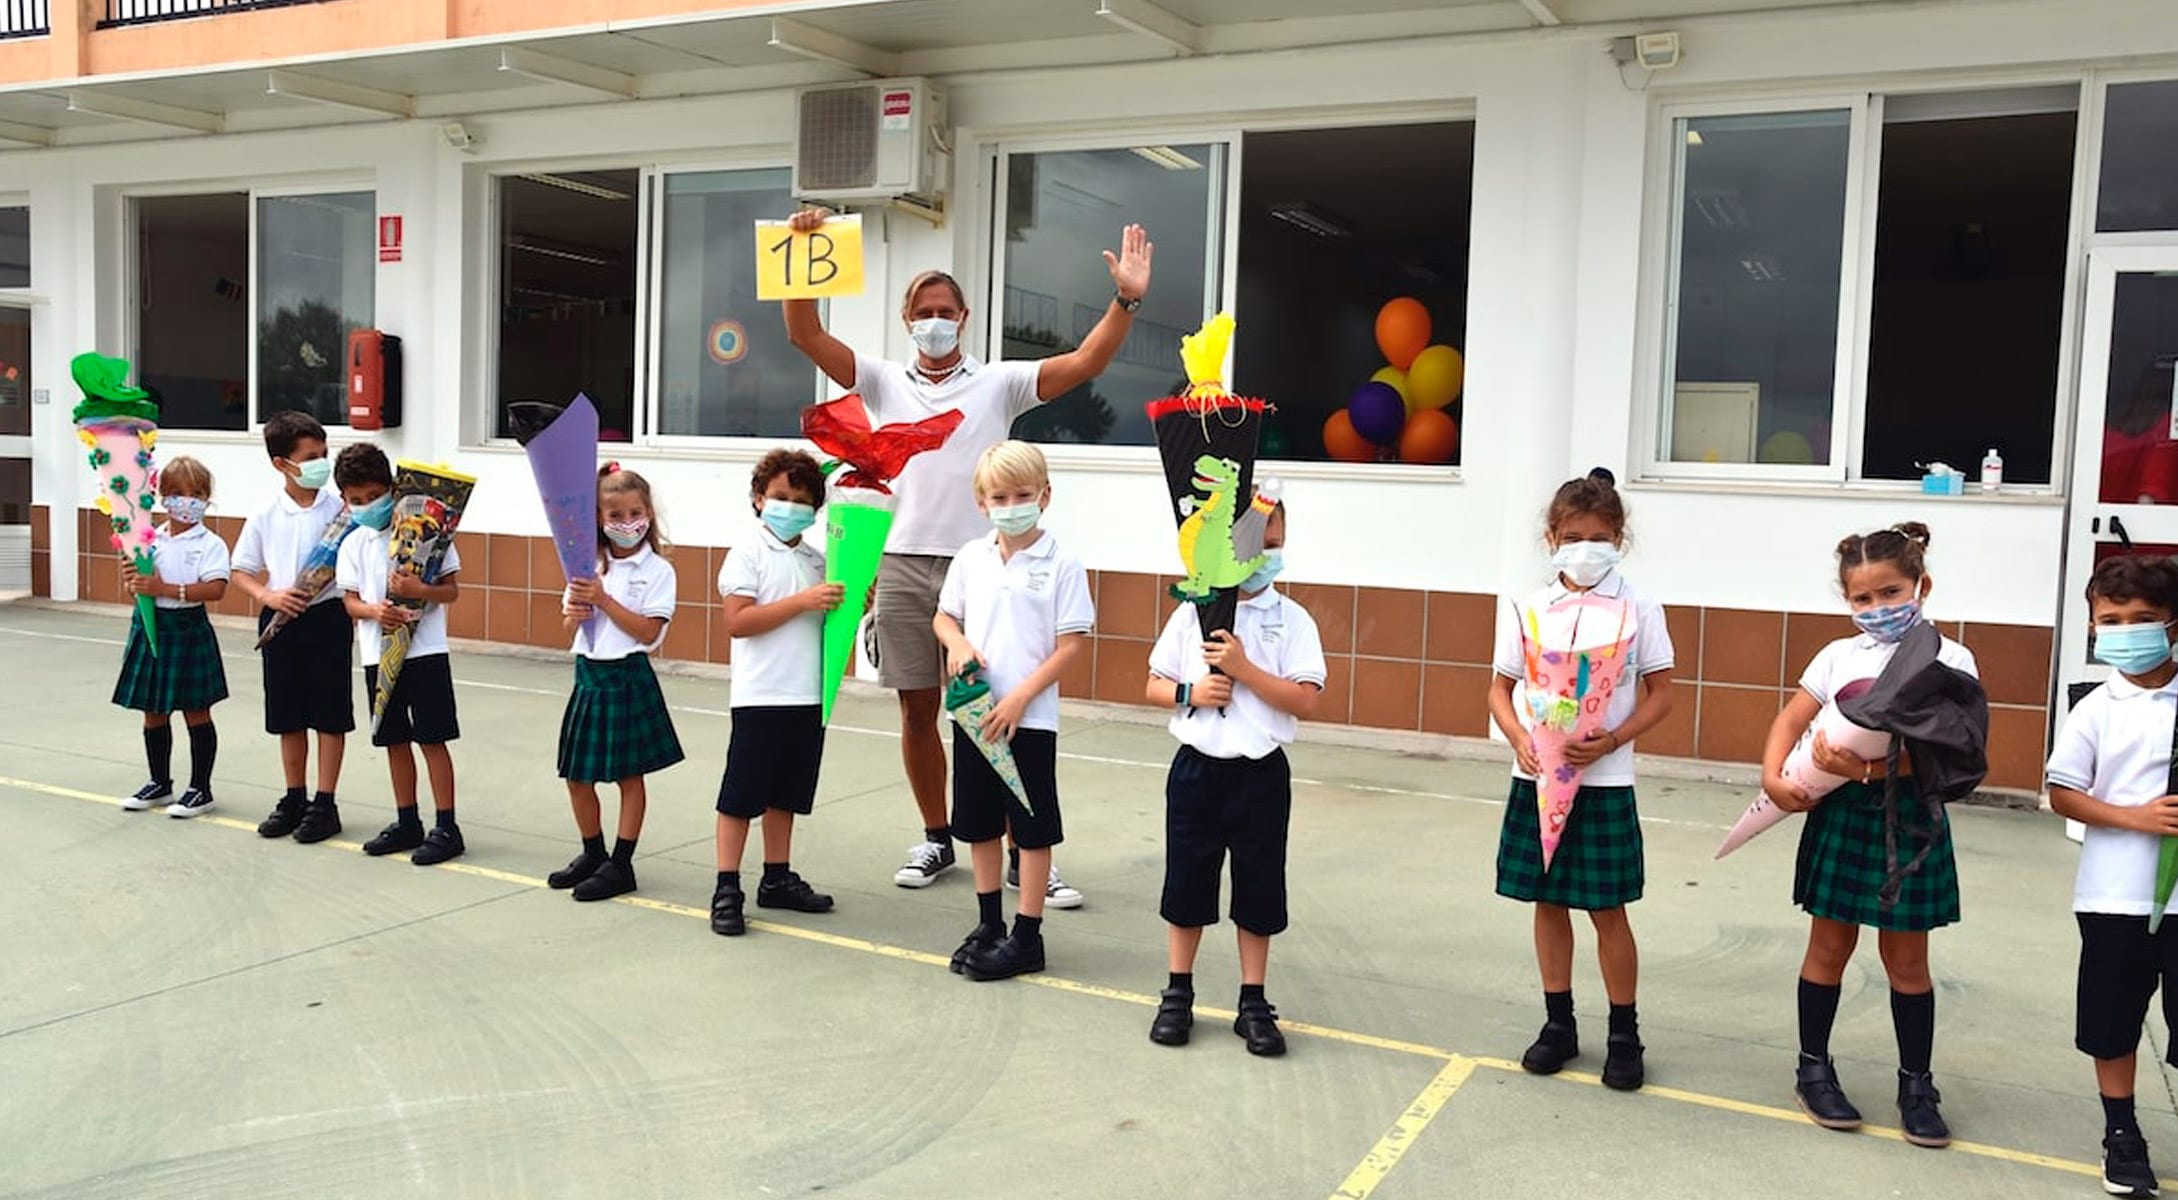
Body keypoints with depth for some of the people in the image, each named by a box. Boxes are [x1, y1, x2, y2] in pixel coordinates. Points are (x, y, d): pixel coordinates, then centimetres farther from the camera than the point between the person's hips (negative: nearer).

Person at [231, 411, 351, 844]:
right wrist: (267, 596, -10)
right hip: (281, 621, 3)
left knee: (329, 714, 4)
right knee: (287, 715, 12)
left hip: (327, 616, -3)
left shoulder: (340, 508, -7)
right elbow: (241, 570, 6)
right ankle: (293, 799, 26)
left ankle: (325, 804, 13)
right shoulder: (266, 515, -1)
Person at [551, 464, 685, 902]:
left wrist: (603, 599, -19)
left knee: (629, 776, 4)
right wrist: (575, 611, -14)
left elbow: (648, 632, -14)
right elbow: (570, 627, 9)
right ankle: (593, 853, 29)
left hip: (629, 677, -5)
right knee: (577, 776, 11)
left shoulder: (658, 570, -6)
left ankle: (621, 864, 14)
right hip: (589, 674, 5)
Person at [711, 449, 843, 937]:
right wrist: (803, 602, -20)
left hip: (807, 695, 6)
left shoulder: (817, 560, 10)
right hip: (760, 695, -6)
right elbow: (738, 621, -16)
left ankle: (777, 879, 27)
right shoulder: (748, 554, -6)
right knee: (741, 793, 0)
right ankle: (727, 889, 6)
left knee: (785, 793, 16)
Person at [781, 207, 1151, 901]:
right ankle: (936, 840, 24)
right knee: (917, 714, 9)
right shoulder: (885, 382, 10)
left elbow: (1085, 363, -6)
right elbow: (806, 336, 0)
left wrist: (1126, 301, -19)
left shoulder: (998, 383, 5)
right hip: (904, 566, 2)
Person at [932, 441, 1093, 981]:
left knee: (1032, 827, 4)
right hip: (973, 712, 5)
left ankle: (1026, 936, 14)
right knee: (979, 824, 14)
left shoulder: (1061, 565, -8)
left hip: (1030, 718, -5)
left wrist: (1020, 698, -16)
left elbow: (1072, 644, -10)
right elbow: (944, 616, 15)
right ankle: (988, 924, 29)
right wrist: (956, 642, -9)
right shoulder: (970, 558, 4)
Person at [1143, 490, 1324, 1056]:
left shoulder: (1293, 620, -4)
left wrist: (1243, 668, -19)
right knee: (1186, 881, 11)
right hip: (1197, 768, 1)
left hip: (1261, 774, -1)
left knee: (1258, 888, 9)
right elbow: (1155, 686, 6)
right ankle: (1178, 994, 27)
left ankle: (1254, 1004, 23)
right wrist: (1190, 693, -13)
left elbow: (1304, 700, -12)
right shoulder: (1191, 613, 1)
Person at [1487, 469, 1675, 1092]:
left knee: (1608, 910, 4)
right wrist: (1521, 739, -13)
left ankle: (1624, 1034, 20)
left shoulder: (1638, 609, -4)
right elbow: (1501, 690, 6)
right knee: (1548, 902, 12)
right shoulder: (1526, 609, 1)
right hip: (1537, 777, 3)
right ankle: (1559, 1024, 26)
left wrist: (1612, 740, -16)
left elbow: (1660, 695, -1)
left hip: (1604, 781, -2)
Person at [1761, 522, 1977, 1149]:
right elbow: (1789, 721, 5)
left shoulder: (1950, 661, -6)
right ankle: (1813, 1068, 24)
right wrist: (1774, 777, -11)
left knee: (1906, 957, 9)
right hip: (1840, 812, 2)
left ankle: (1916, 1084, 24)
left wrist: (1870, 768, -28)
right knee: (1830, 945, 11)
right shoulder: (1840, 655, 4)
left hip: (1910, 815, -2)